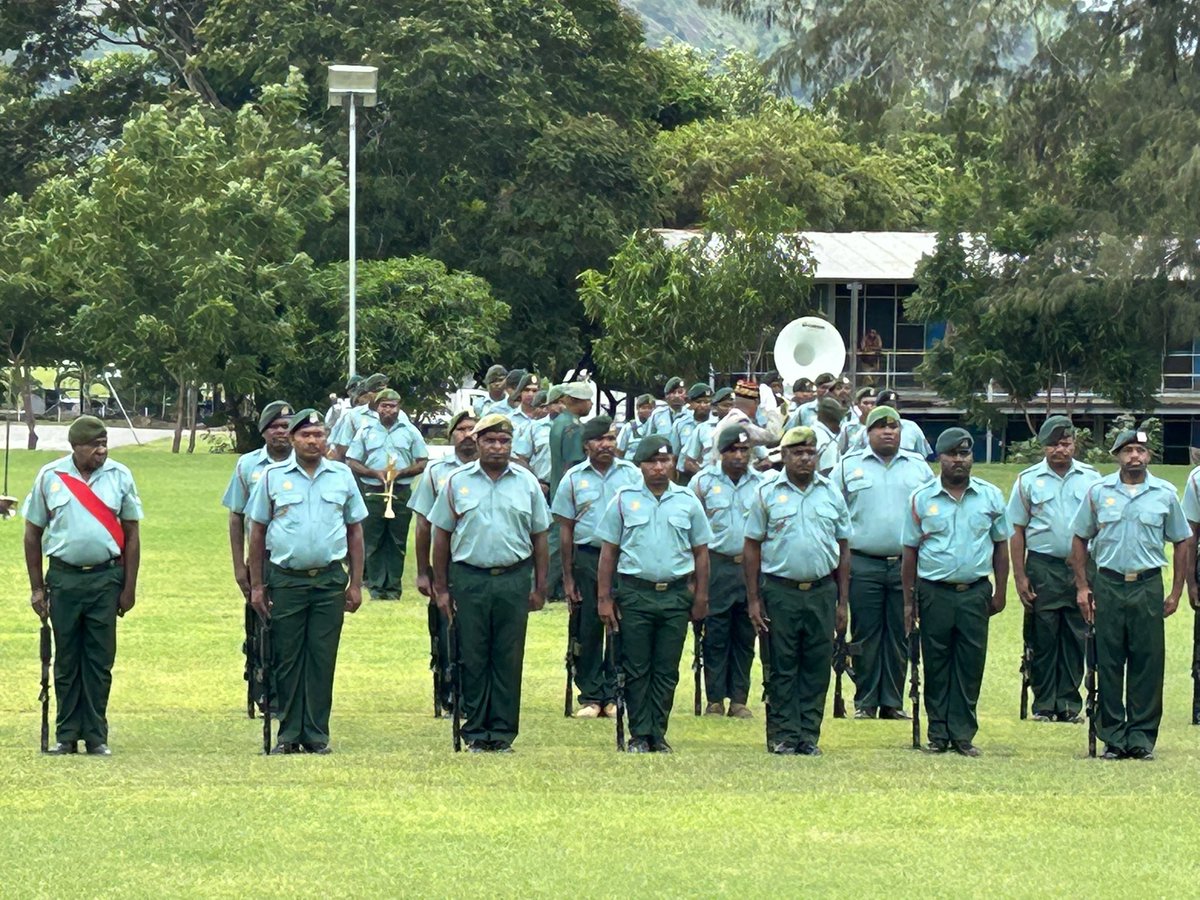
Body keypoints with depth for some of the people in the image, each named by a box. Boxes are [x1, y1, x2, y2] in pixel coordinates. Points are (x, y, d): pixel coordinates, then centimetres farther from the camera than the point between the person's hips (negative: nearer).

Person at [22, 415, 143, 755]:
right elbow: (33, 534, 8)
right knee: (66, 660, 4)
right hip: (63, 577, 0)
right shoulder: (50, 477, 2)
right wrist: (37, 588, 4)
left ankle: (96, 736, 8)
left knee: (100, 661, 2)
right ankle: (66, 735, 11)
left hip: (106, 578, 0)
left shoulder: (120, 477, 3)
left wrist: (129, 587, 4)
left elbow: (131, 535, 8)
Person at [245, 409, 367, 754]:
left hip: (330, 580, 1)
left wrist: (356, 583, 6)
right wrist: (256, 586, 2)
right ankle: (289, 734, 8)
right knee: (287, 659, 2)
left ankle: (317, 735, 7)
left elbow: (355, 531, 12)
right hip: (285, 580, -1)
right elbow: (257, 532, 7)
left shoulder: (342, 476, 8)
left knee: (322, 660, 2)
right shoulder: (273, 477, 4)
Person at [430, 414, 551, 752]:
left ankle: (503, 733, 8)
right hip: (469, 579, -1)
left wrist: (540, 587, 5)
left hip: (514, 580, 1)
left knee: (509, 659, 2)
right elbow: (442, 536, 6)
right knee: (472, 660, 2)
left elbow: (539, 537, 10)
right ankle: (476, 733, 8)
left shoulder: (527, 483, 7)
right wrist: (441, 588, 2)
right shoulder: (457, 482, 4)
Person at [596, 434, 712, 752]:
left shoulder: (688, 502, 8)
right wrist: (604, 598, 0)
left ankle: (658, 734, 10)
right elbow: (608, 551, 6)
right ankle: (640, 735, 6)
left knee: (667, 670, 4)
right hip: (634, 593, -1)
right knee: (636, 669, 1)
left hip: (676, 594, 1)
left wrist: (700, 598, 7)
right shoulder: (624, 500, 5)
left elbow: (701, 552, 13)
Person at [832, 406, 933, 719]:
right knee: (865, 635, 0)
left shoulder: (919, 467, 12)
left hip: (907, 565, 2)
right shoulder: (848, 467, 7)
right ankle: (865, 702, 6)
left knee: (900, 636, 4)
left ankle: (893, 702, 10)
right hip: (863, 565, -2)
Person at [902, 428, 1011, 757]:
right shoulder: (921, 499, 3)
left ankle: (964, 734, 8)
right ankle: (939, 735, 10)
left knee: (970, 665, 2)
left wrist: (1000, 593, 6)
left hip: (975, 592, 1)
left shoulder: (990, 496, 5)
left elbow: (1001, 545, 11)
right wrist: (909, 602, 3)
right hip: (934, 591, -1)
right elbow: (910, 551, 6)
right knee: (936, 665, 4)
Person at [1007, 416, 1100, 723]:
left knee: (1075, 637, 3)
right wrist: (1020, 576, -2)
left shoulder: (1091, 478, 7)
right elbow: (1017, 531, 6)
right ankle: (1044, 704, 8)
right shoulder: (1028, 480, 5)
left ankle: (1069, 703, 10)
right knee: (1043, 639, 1)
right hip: (1043, 568, -1)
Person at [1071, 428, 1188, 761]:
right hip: (1108, 585, 0)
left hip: (1148, 586, 0)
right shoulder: (1098, 492, 5)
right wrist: (1082, 587, 3)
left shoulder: (1165, 494, 5)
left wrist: (1176, 593, 5)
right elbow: (1080, 539, 11)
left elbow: (1181, 543, 11)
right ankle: (1113, 737, 7)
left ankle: (1142, 737, 5)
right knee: (1108, 664, 1)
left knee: (1148, 664, -1)